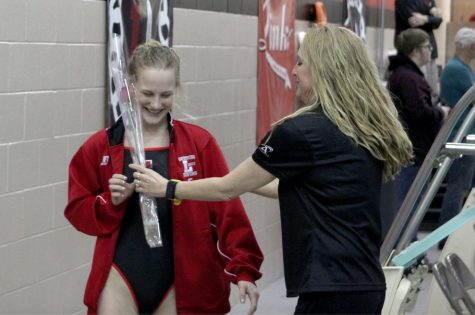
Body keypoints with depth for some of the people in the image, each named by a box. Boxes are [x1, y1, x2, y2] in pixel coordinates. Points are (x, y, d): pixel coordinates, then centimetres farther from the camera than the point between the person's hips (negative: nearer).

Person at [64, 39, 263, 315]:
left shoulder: (199, 143, -2)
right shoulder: (100, 147, 1)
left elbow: (226, 209, -3)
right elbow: (78, 210, 6)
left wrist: (243, 269, -11)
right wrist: (112, 201, -14)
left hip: (181, 282, 0)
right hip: (121, 278, 0)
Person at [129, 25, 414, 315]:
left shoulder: (301, 131, -12)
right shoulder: (368, 132, 10)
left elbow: (228, 188, -1)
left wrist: (166, 188, 12)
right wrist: (251, 181, 31)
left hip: (332, 288, -8)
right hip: (367, 283, 8)